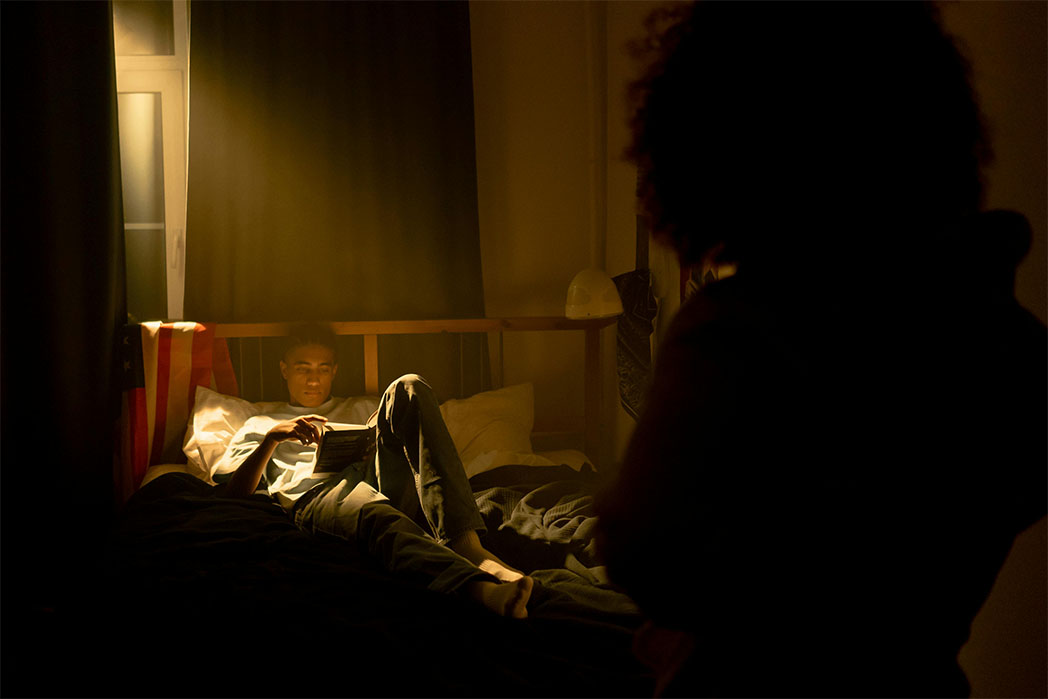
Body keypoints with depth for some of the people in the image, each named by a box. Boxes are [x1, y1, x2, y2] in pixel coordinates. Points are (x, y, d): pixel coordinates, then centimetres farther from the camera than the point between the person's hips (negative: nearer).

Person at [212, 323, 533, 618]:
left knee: (409, 389, -21)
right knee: (375, 515, -41)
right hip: (316, 496, -3)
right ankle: (480, 588, -71)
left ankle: (465, 543, -40)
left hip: (379, 479, 4)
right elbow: (235, 492, 13)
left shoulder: (357, 410, 40)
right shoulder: (260, 426, 32)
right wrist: (273, 438, -2)